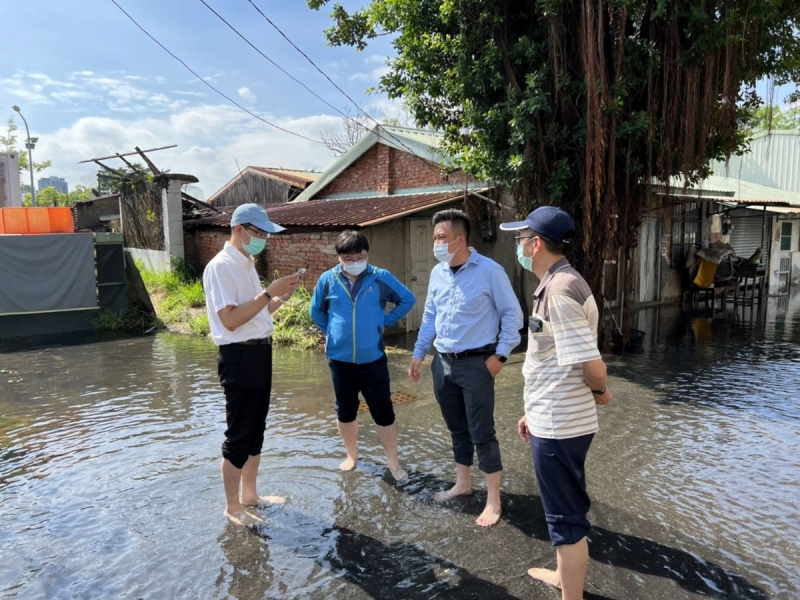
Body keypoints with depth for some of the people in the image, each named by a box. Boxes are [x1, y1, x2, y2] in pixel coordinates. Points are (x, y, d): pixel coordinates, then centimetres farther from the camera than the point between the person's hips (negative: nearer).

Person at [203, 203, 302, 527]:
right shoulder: (221, 266, -15)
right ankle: (232, 506, 18)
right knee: (239, 434, 2)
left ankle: (250, 494, 32)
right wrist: (269, 292, -22)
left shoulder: (246, 265, 14)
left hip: (260, 352, 9)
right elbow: (230, 319, -23)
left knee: (256, 428, 17)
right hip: (239, 356, -9)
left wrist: (282, 296, 3)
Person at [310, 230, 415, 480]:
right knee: (345, 411, 15)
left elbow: (408, 300, 6)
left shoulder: (381, 278, -7)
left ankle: (393, 463, 17)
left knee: (383, 412, 2)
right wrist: (330, 331, 7)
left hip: (373, 359, -2)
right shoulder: (328, 280, -3)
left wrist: (386, 322, 2)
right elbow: (316, 311, 14)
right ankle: (352, 455, 35)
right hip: (340, 359, 2)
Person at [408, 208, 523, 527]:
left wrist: (500, 355, -11)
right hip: (443, 362, 6)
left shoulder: (489, 271, -12)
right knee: (457, 429, 17)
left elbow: (512, 313, -7)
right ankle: (462, 484, 34)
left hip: (476, 363, -6)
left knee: (482, 433, 0)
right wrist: (418, 353, 14)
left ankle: (493, 501, 14)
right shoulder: (437, 273, 6)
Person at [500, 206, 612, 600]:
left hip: (559, 425, -10)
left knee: (566, 516, 7)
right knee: (563, 510, 26)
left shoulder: (560, 291, -23)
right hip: (555, 420, 10)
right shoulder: (554, 286, 9)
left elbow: (590, 365, -29)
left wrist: (600, 393, -7)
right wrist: (534, 412, 17)